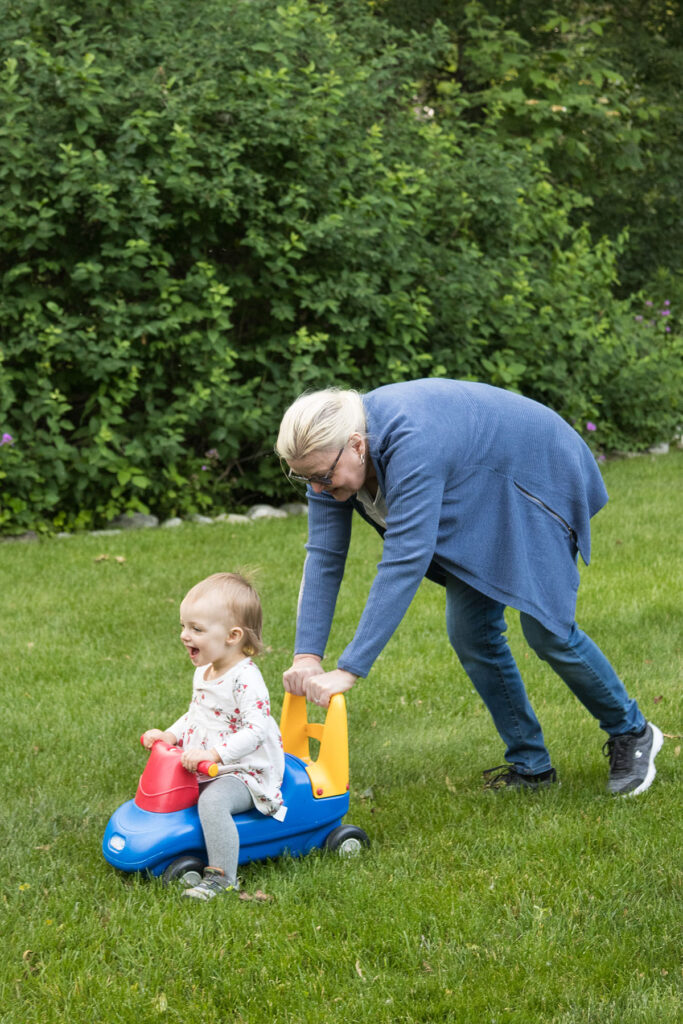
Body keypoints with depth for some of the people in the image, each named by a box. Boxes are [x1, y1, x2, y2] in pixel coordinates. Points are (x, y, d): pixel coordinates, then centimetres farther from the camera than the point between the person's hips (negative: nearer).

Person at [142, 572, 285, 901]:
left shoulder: (246, 679, -22)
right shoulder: (204, 673, 8)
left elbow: (255, 731, -31)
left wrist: (213, 753, -38)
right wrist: (171, 735, 7)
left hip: (245, 771, -10)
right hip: (204, 771, 10)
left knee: (213, 800, -34)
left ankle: (222, 876, -28)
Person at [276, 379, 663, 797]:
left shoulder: (412, 445, -42)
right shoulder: (333, 453, -17)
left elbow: (404, 563, -46)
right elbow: (323, 556, -16)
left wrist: (348, 671, -47)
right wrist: (307, 657, -26)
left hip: (536, 477, -8)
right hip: (477, 501, 8)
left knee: (548, 631, -7)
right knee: (470, 634, 1)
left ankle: (631, 733, 18)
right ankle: (529, 764, 16)